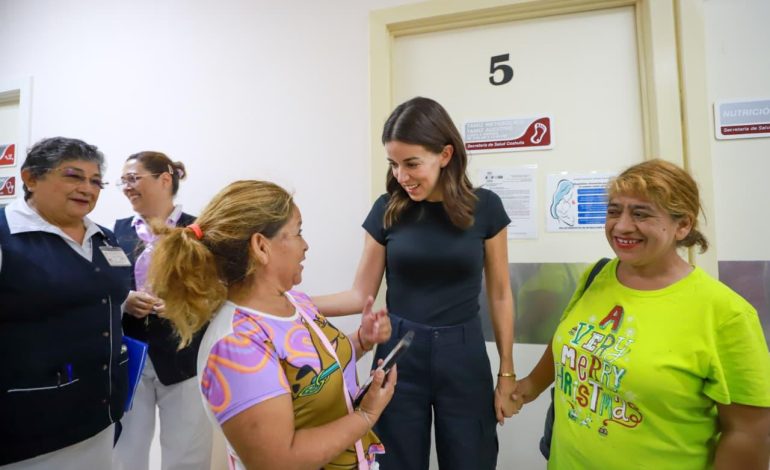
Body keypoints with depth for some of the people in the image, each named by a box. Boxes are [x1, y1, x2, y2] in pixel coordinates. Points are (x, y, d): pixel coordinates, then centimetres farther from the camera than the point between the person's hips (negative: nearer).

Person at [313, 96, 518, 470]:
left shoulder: (484, 207, -6)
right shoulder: (387, 209, -5)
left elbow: (499, 295, 1)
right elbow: (362, 294, -1)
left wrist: (507, 373, 3)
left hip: (463, 355, 0)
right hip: (400, 355, 1)